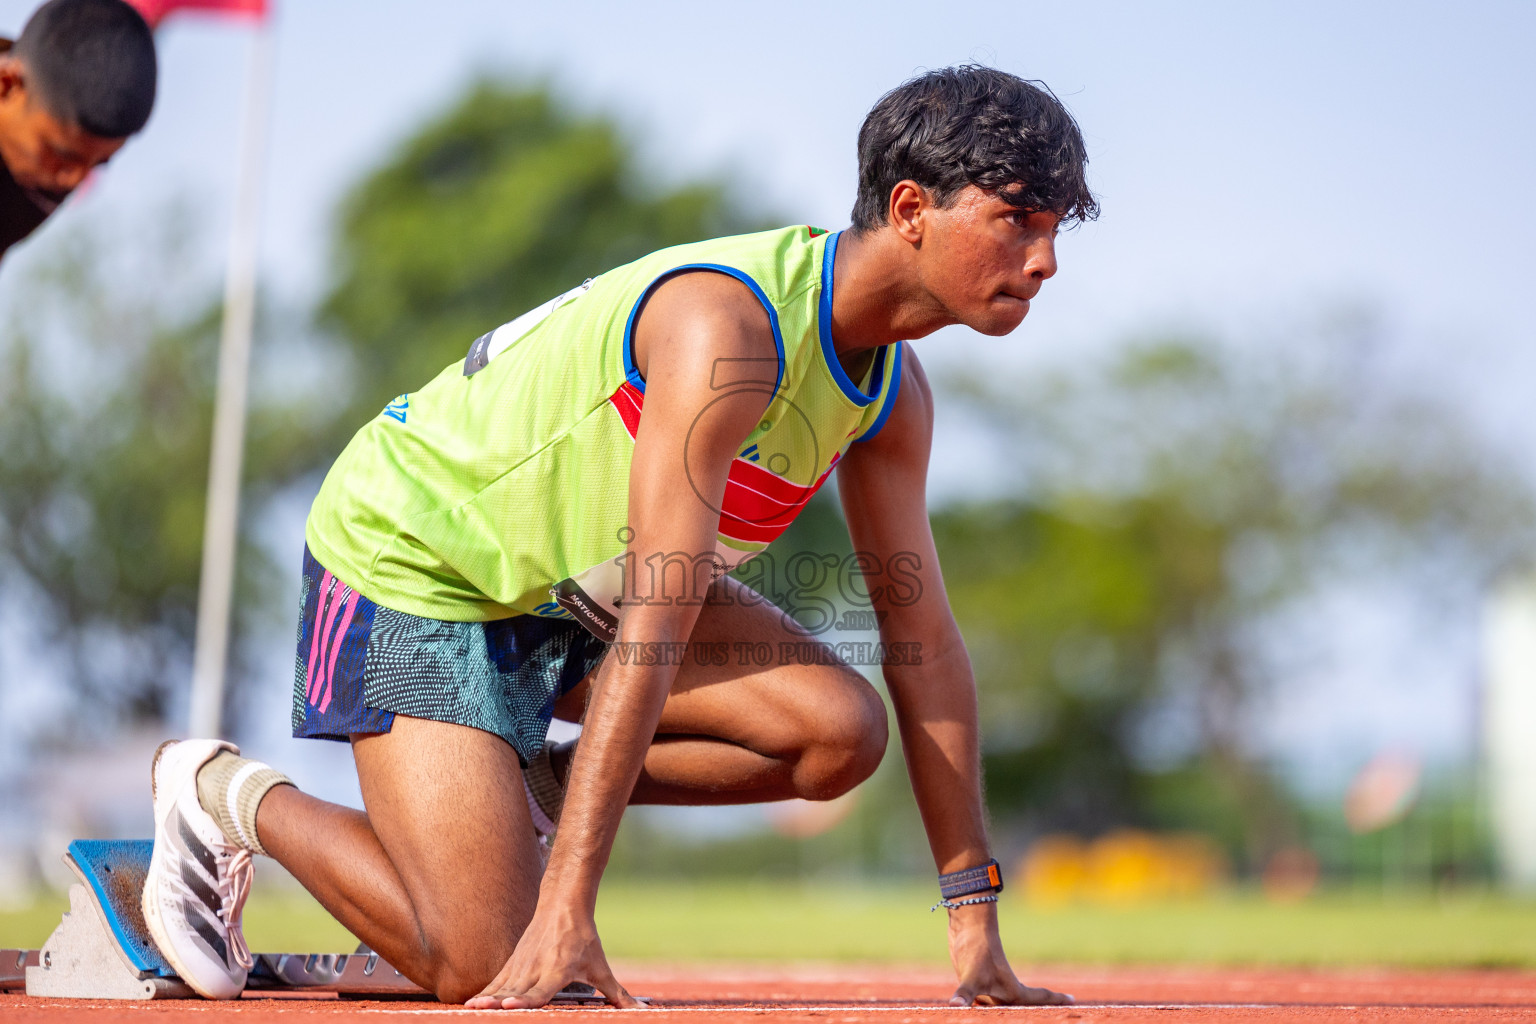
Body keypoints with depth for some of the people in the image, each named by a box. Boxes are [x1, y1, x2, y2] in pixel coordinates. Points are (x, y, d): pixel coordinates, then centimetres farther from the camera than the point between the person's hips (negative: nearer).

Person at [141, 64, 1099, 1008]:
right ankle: (228, 794, 8)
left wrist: (976, 922, -4)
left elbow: (924, 636, -1)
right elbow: (653, 630, -38)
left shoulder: (896, 394, -6)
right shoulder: (728, 326, -33)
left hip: (580, 578, 8)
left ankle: (530, 785, 7)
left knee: (841, 732, -13)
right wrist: (566, 912, -40)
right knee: (483, 967, -15)